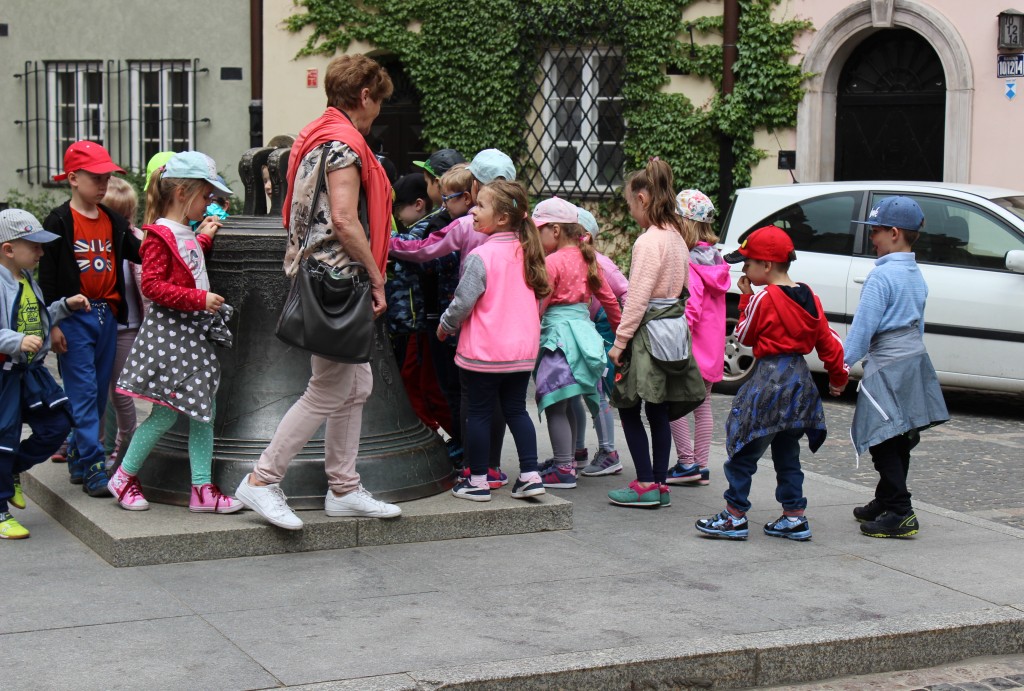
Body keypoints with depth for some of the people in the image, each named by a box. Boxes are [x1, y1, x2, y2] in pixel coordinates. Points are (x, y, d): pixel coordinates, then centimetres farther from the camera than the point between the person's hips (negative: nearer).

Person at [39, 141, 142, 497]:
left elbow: (140, 254, 9)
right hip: (74, 317, -6)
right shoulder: (59, 222, -6)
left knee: (99, 391, 10)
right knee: (83, 392, -6)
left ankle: (78, 458, 22)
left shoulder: (113, 221, 11)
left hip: (107, 315, 6)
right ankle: (93, 467, -5)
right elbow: (47, 274, -7)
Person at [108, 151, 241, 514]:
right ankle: (123, 477, 13)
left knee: (202, 411, 6)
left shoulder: (186, 234, 14)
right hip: (168, 333, -9)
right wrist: (199, 298, -24)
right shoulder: (160, 236, -13)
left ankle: (203, 489, 9)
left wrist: (204, 238, 21)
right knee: (165, 414, -4)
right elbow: (152, 286, -21)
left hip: (194, 332, 9)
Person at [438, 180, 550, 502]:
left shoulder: (480, 256, -16)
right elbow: (539, 293, 16)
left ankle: (477, 481, 11)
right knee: (516, 409, 15)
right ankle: (530, 475, 12)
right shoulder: (525, 252, 5)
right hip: (523, 350, 6)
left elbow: (462, 303, -14)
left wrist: (445, 327, 3)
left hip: (483, 351, -6)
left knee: (478, 412, 5)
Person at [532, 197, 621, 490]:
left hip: (559, 331, -8)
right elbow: (608, 297, 15)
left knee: (555, 406, -4)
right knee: (567, 405, 18)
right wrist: (621, 329, 26)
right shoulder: (586, 258, 10)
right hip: (584, 328, 8)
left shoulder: (552, 262, -12)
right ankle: (567, 461, 26)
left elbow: (538, 304, -14)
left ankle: (563, 471, -3)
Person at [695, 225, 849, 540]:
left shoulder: (762, 298, -14)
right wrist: (839, 375, 20)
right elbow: (828, 340, 10)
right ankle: (794, 518, 15)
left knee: (744, 450, 1)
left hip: (770, 379, -7)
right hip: (800, 379, 8)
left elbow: (744, 336, -2)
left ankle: (735, 516, 4)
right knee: (787, 453, 16)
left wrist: (745, 298, 4)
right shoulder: (809, 297, 6)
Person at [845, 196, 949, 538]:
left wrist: (841, 364, -15)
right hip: (914, 359, 9)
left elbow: (863, 327, -18)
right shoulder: (917, 275, 13)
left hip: (887, 366, -9)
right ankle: (886, 502, 26)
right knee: (899, 440, 16)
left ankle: (899, 513, -9)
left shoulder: (882, 275, -15)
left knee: (884, 443, -6)